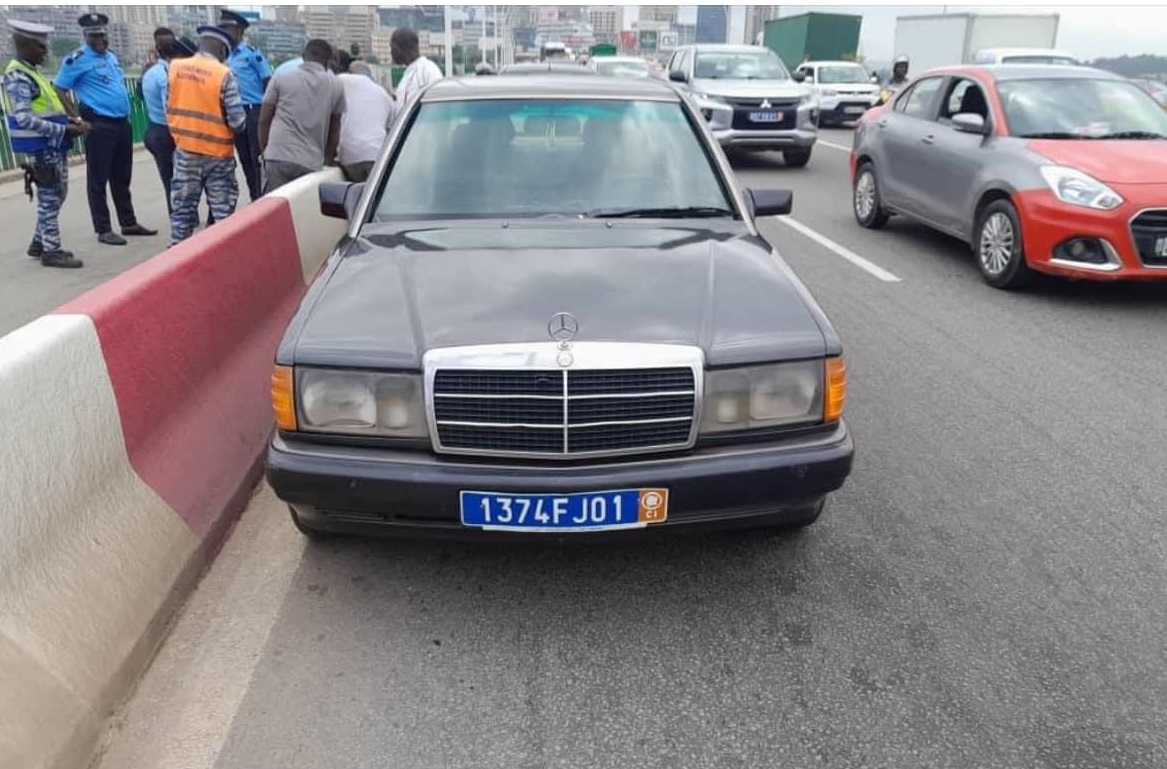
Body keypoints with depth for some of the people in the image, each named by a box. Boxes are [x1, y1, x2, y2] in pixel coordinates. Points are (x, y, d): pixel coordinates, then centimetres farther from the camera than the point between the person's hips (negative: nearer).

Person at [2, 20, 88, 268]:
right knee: (49, 198, -3)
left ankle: (39, 243, 27)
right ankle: (51, 251, 5)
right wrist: (64, 130, -21)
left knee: (57, 196, 16)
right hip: (39, 149, -9)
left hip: (53, 147, 9)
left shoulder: (32, 72, 15)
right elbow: (24, 119, -22)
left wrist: (72, 120, 6)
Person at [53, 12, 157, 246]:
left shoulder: (112, 56, 14)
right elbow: (59, 89, -8)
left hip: (123, 123, 7)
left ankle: (129, 223, 23)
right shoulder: (78, 59, -8)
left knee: (122, 177, 14)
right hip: (99, 126, -7)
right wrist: (78, 118, -12)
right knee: (98, 179, -1)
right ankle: (103, 230, 3)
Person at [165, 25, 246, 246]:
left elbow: (169, 108, 7)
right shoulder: (224, 74, -14)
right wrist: (241, 125, 7)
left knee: (182, 207, 12)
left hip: (184, 149, 4)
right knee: (223, 211, 6)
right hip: (217, 152, -4)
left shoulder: (175, 68, 0)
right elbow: (237, 121, -15)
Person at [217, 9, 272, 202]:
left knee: (258, 158, -6)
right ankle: (255, 200, 21)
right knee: (245, 159, 11)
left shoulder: (251, 52, -7)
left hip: (254, 111, -7)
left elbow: (267, 82, -9)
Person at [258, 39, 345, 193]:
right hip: (312, 162, 1)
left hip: (279, 157, -1)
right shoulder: (336, 86, 9)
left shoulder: (281, 78, 7)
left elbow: (264, 120, 9)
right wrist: (328, 158, 26)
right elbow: (334, 129, 15)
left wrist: (264, 150, 21)